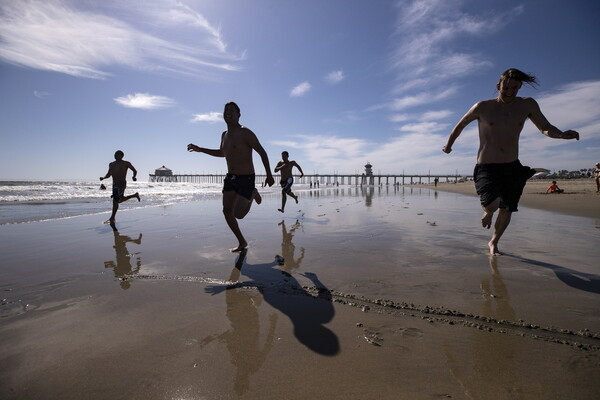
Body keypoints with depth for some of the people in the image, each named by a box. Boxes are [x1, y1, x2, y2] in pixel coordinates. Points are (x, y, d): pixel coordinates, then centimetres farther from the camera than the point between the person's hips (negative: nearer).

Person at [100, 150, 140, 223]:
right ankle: (135, 195, 39)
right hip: (114, 184, 7)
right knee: (120, 200, 18)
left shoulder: (126, 163, -5)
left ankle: (112, 218, 2)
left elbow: (135, 170, 1)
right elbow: (109, 174, 21)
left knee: (115, 201, -9)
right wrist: (103, 178, 1)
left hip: (121, 184, -7)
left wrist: (134, 177, -18)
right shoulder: (111, 164, 12)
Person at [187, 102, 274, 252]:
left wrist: (269, 175, -14)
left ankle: (253, 194, 19)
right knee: (227, 210, 1)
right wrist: (200, 149, 23)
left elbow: (262, 152, -11)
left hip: (246, 178, -7)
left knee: (238, 214, -11)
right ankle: (242, 242, 16)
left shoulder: (245, 133, -11)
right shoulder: (224, 135, 12)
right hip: (230, 177, 8)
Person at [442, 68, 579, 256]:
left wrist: (561, 134, -12)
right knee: (492, 205, -27)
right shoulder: (482, 107, -5)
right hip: (487, 167, -4)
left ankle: (493, 243, 37)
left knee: (506, 210, 12)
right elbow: (460, 125, 9)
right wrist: (448, 145, 18)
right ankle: (488, 212, 14)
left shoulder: (527, 105, 3)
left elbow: (545, 127, 10)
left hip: (512, 167, 4)